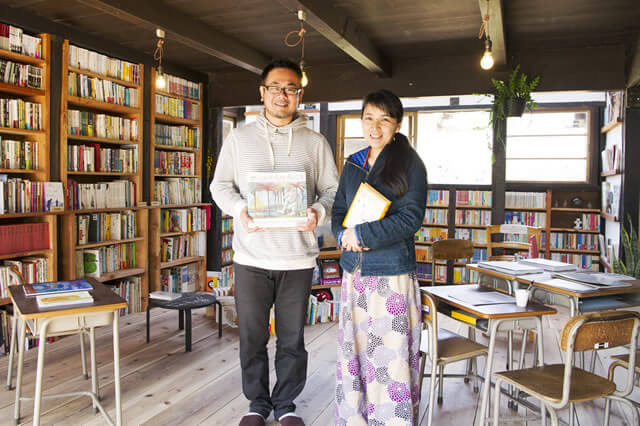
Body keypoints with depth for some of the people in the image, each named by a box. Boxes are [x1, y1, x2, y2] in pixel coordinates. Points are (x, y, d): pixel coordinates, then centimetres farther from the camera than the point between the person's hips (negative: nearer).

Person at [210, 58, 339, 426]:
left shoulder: (315, 142, 5)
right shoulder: (240, 137, 6)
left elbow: (332, 190, 6)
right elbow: (220, 185, 7)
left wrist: (319, 212, -16)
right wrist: (240, 209, -13)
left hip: (298, 257, 0)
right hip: (251, 257, 0)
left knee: (292, 340, 10)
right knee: (252, 337, 11)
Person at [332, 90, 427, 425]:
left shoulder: (409, 163, -3)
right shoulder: (353, 164, 13)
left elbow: (412, 217, -12)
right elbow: (338, 212, 14)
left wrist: (362, 233, -16)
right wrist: (343, 235, -7)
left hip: (392, 275, -5)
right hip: (354, 272, 5)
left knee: (391, 356, -2)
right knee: (353, 351, 12)